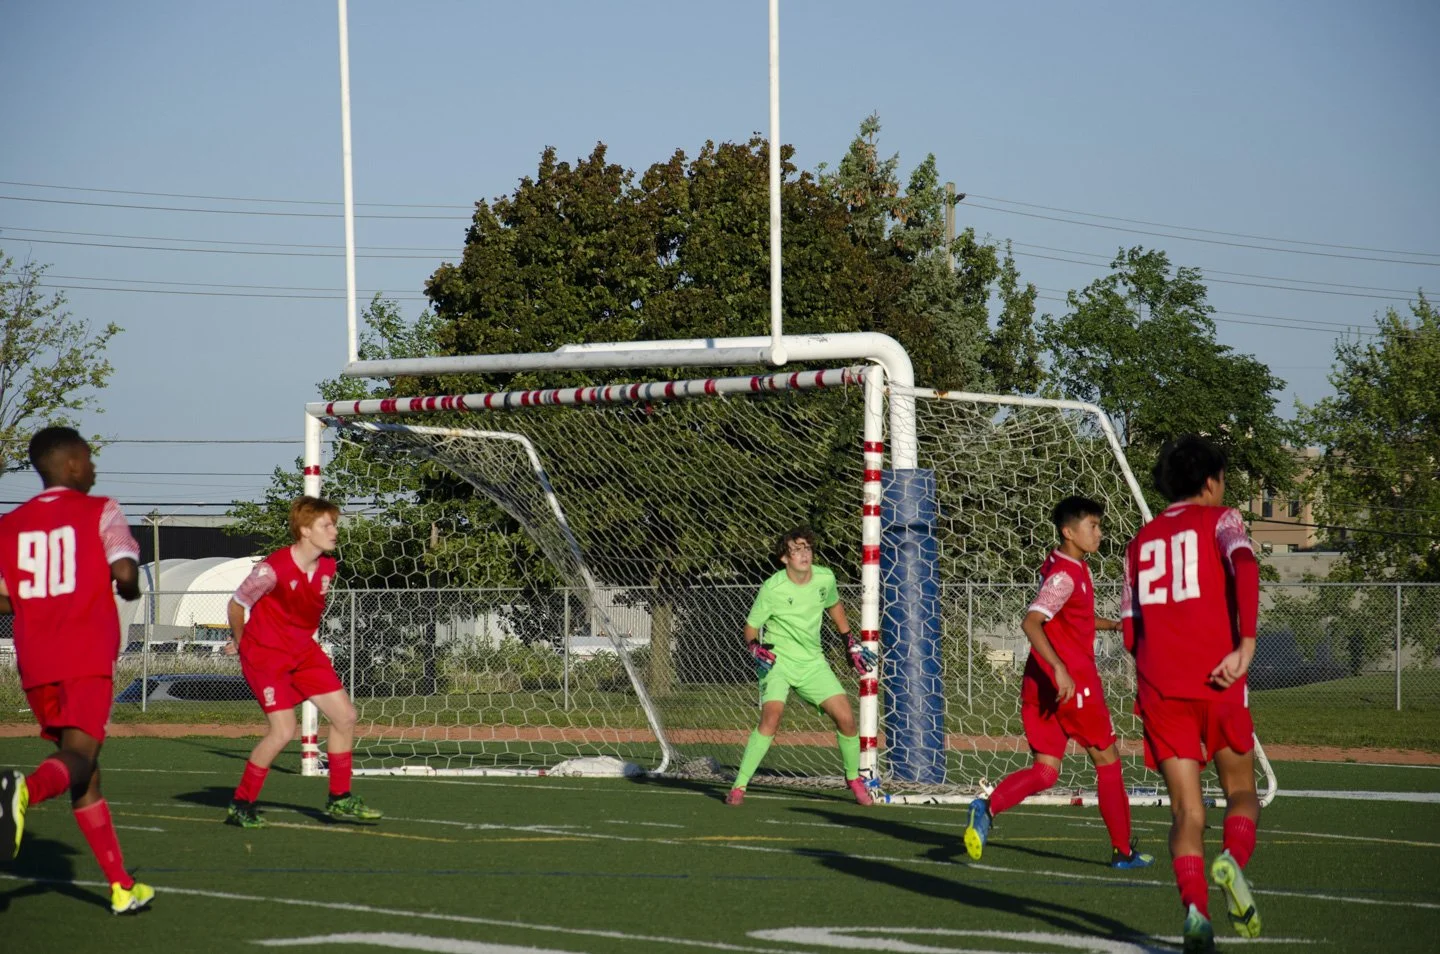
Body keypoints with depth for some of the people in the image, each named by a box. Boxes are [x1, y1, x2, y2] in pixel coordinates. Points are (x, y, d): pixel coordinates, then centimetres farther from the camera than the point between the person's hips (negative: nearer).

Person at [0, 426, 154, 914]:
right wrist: (130, 590, 11)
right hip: (88, 658, -5)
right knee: (78, 757, -15)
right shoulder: (100, 512, 1)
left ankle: (122, 886, 15)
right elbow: (124, 573, -12)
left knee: (86, 774, 13)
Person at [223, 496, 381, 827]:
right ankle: (241, 805, -2)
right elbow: (236, 605, -10)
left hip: (303, 651, 8)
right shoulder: (273, 569, -24)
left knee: (345, 716, 2)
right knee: (283, 730, -17)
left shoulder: (327, 568, -1)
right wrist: (240, 642, 4)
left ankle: (339, 799, 16)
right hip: (265, 653, -8)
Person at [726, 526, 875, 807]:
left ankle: (854, 780, 22)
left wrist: (850, 642, 21)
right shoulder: (772, 589, -17)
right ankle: (739, 787, -19)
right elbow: (751, 627, -6)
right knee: (771, 718, -27)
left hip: (812, 662, 4)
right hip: (777, 660, -4)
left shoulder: (825, 578, -4)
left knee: (845, 718, -4)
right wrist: (756, 647, -26)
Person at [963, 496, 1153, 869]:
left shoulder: (1074, 569, 14)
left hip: (1041, 683, 8)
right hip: (1073, 681, -8)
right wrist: (1060, 668, -36)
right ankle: (1123, 851, 18)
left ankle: (989, 807, -22)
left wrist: (1113, 624, 28)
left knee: (1046, 769, 4)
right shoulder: (1064, 575, -16)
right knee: (1107, 759, 8)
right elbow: (1031, 622, -28)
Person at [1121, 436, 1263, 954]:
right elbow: (1244, 563, -17)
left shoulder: (1142, 540, 19)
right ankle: (1234, 859, -18)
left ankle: (1194, 907, -21)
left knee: (1186, 810, 1)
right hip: (1217, 682, -3)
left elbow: (1129, 629, 16)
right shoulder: (1219, 519, 6)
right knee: (1241, 791, 13)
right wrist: (1246, 643, -22)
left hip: (1159, 689, 3)